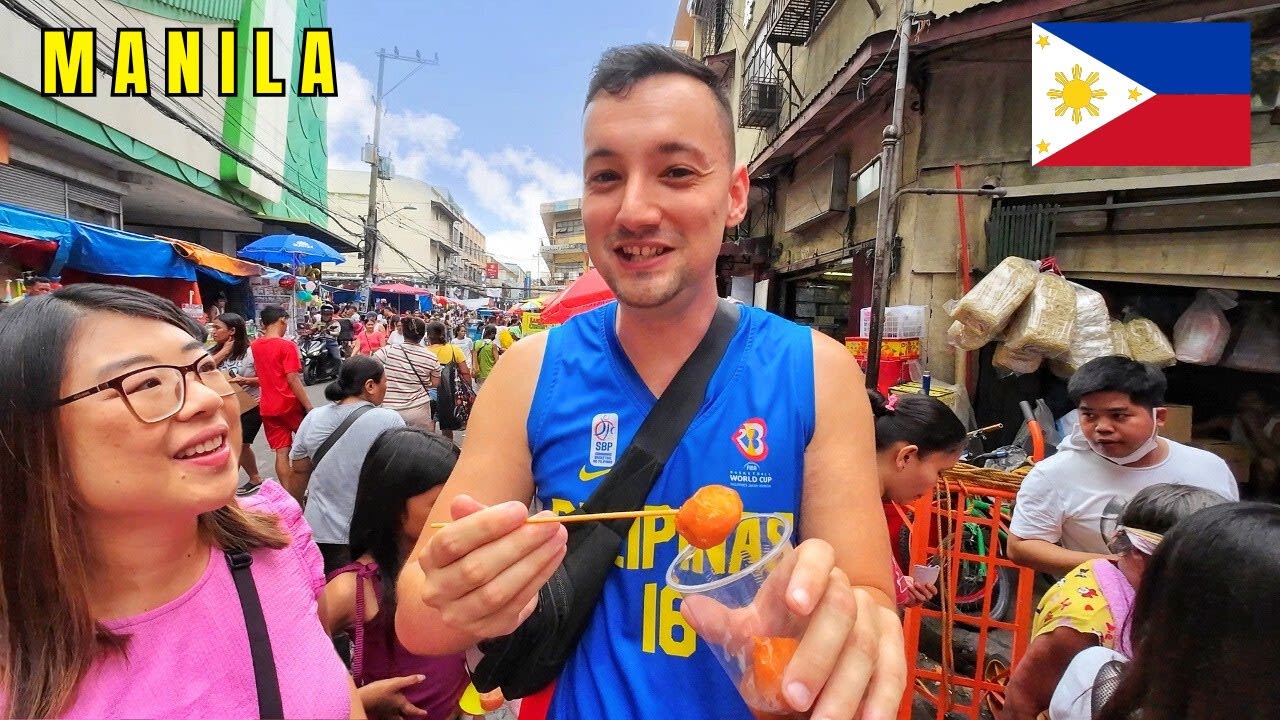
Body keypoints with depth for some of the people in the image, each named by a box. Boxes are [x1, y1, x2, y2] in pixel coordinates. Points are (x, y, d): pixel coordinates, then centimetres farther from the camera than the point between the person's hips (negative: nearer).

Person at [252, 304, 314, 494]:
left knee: (281, 453, 4)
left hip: (268, 407, 5)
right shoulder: (287, 346, -15)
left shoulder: (254, 346, 5)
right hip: (290, 405, -5)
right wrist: (309, 407, -17)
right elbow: (293, 380, -20)